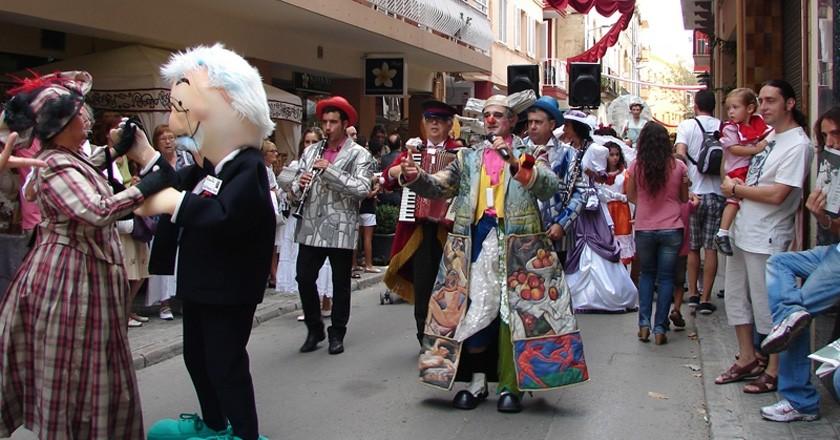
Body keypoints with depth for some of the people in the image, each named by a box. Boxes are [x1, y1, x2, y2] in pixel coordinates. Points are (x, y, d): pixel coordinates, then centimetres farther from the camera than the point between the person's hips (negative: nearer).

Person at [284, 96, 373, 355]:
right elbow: (295, 187, 13)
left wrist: (330, 171, -19)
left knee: (340, 283, 6)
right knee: (304, 278, 2)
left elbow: (362, 189, -16)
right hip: (311, 227, 4)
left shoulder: (359, 155, -1)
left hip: (341, 229, -4)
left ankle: (337, 334, 19)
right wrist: (299, 185, -10)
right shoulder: (311, 151, 12)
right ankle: (314, 329, 20)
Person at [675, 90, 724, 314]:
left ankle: (693, 294, 20)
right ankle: (705, 299, 4)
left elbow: (680, 154, -13)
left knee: (692, 247, 14)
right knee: (711, 248, 3)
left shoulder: (687, 125, -3)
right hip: (717, 193, 1)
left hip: (694, 193, 0)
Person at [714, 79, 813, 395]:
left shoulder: (797, 145, -16)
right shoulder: (769, 136, 11)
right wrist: (738, 189, 1)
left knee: (768, 307, 0)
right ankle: (747, 360, 29)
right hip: (743, 232, 9)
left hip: (767, 239, -9)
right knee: (736, 298, 16)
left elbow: (777, 195, -23)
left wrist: (736, 189, -10)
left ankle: (774, 370, 14)